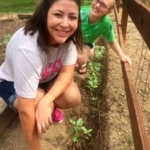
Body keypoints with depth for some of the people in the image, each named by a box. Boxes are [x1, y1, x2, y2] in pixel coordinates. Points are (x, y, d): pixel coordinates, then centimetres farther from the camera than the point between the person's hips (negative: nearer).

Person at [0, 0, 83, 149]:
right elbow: (25, 110, -37)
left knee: (73, 98, -21)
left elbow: (67, 72, -19)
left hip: (46, 78, 5)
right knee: (39, 110, -33)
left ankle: (51, 105, 11)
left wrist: (47, 101, -37)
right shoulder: (27, 47, -41)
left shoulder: (66, 35, -22)